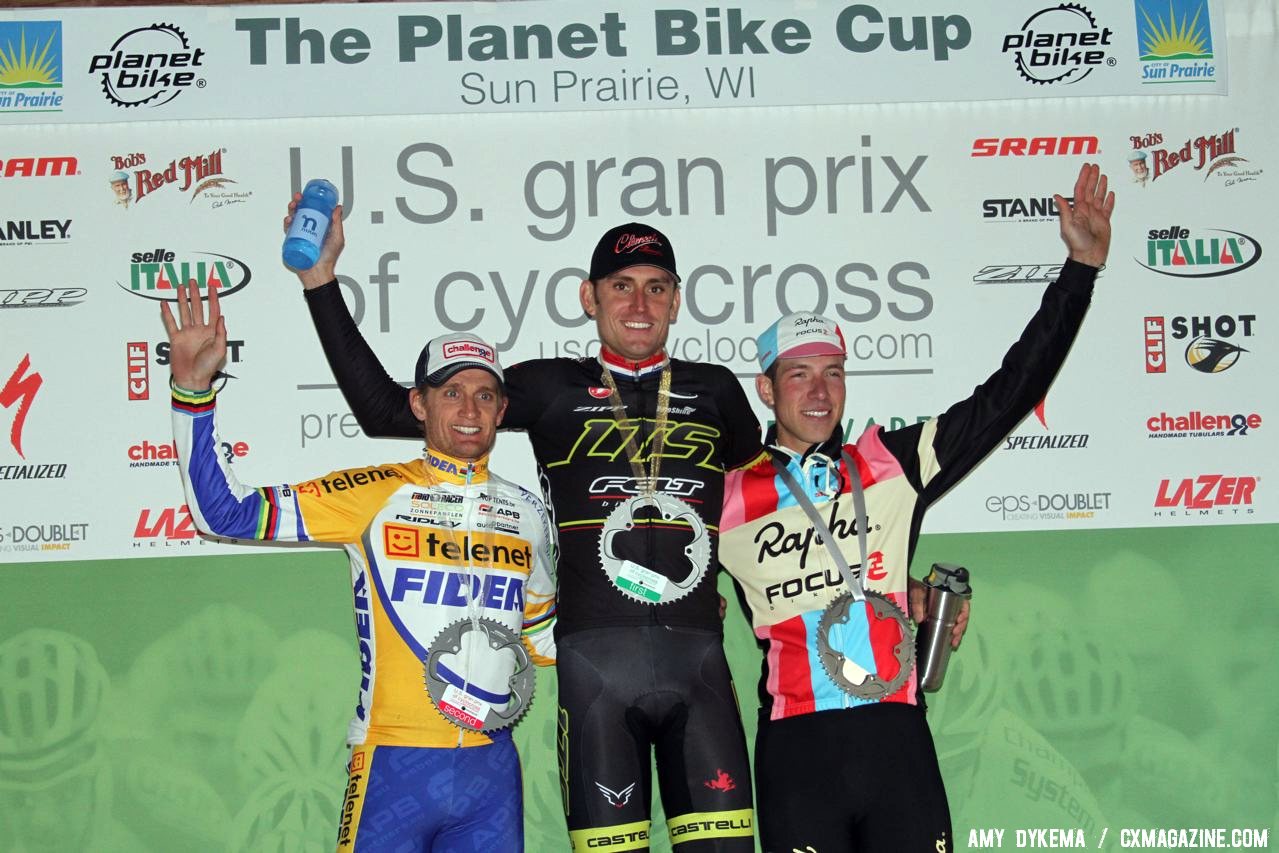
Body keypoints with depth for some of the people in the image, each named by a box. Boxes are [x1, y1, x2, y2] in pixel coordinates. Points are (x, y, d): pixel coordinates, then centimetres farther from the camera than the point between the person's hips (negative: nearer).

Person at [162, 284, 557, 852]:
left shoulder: (527, 513, 11)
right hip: (395, 767, -4)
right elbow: (227, 512, -8)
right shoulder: (375, 495, -3)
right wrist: (193, 388, -16)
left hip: (492, 771, 4)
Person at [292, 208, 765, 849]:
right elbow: (386, 412, 7)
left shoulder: (715, 390, 15)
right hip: (595, 655, -2)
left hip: (698, 654, 2)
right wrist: (321, 279, 6)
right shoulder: (551, 388, 8)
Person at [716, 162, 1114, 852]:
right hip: (795, 754, -1)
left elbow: (1009, 392, 6)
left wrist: (1081, 265, 4)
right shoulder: (726, 497, 6)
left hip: (899, 743, 2)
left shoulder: (895, 463, 9)